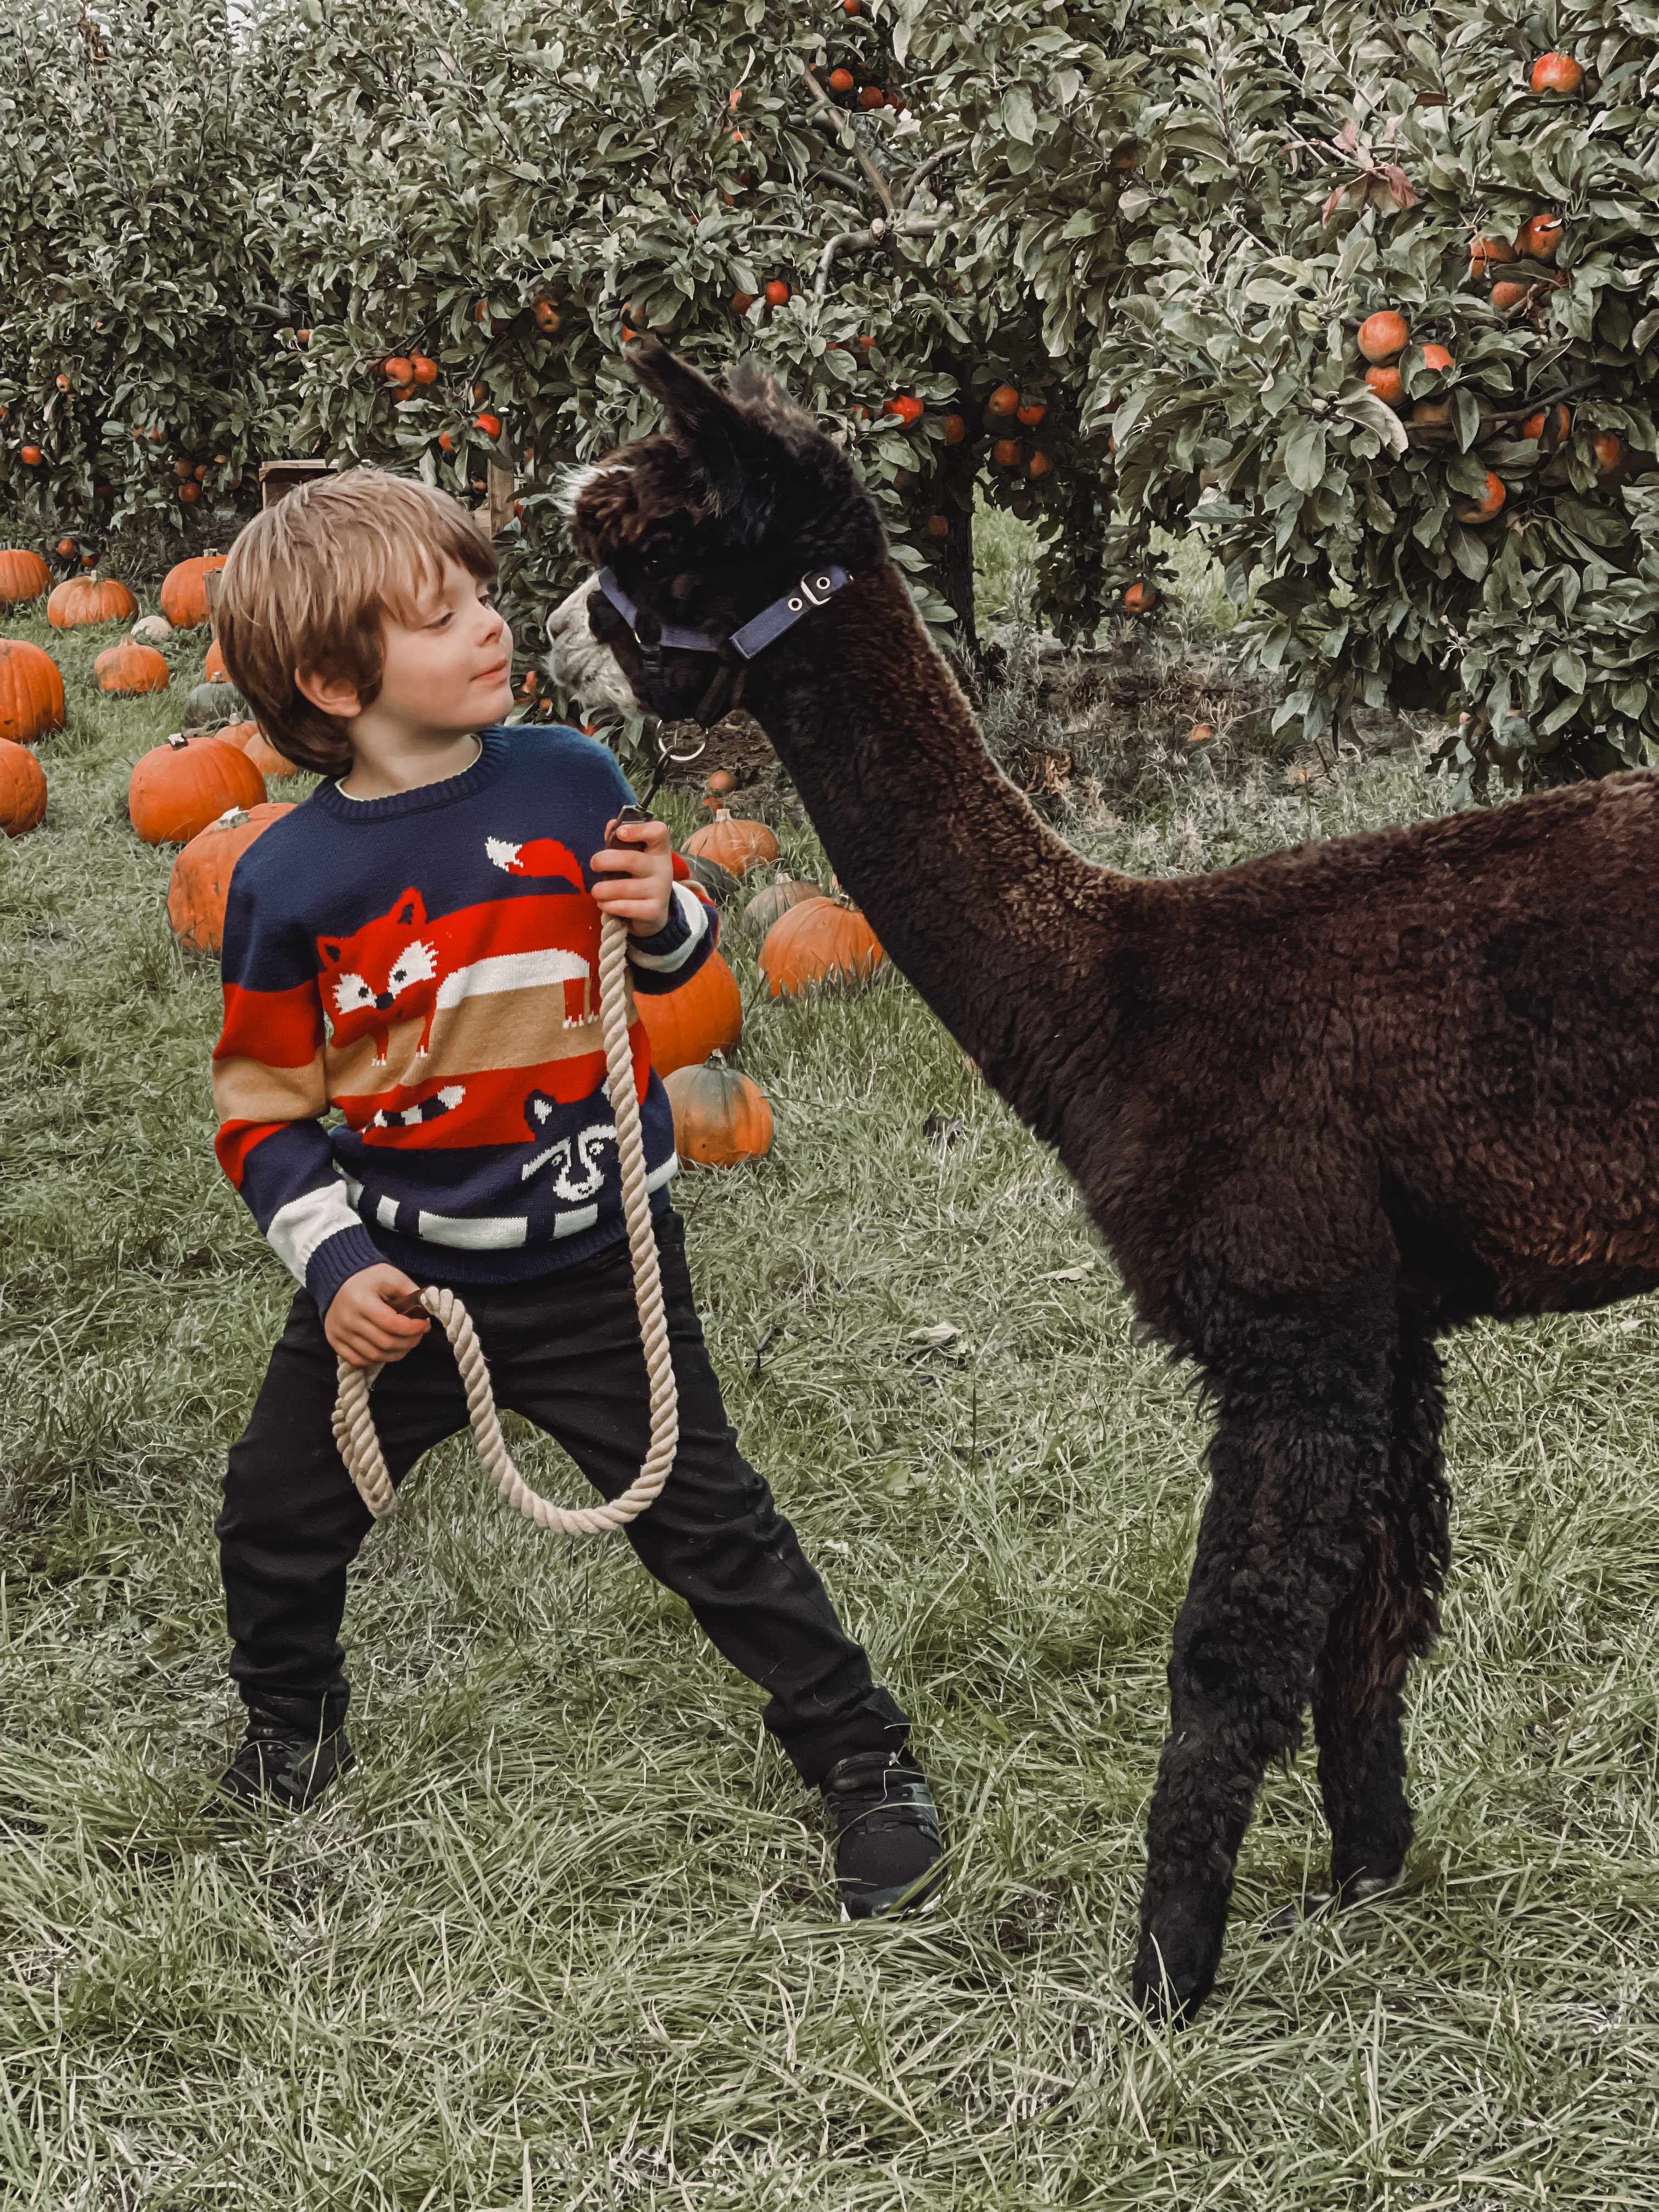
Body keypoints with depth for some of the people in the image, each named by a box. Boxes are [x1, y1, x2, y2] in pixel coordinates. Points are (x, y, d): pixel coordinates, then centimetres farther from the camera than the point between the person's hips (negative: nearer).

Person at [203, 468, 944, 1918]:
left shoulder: (570, 781, -7)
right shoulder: (291, 880, -11)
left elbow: (674, 951, 11)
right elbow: (262, 1107, -3)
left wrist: (666, 917, -12)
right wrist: (331, 1262, -13)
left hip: (595, 1263, -1)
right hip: (397, 1276, 1)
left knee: (711, 1522, 5)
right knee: (276, 1525, 13)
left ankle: (865, 1760, 23)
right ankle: (294, 1727, 43)